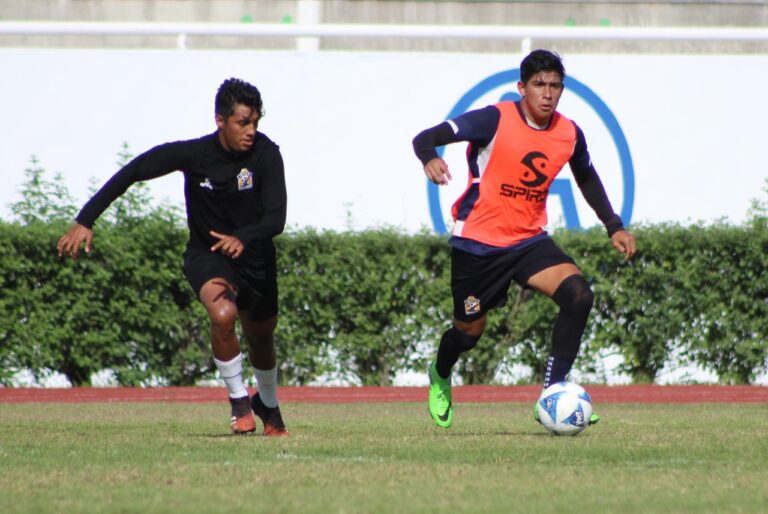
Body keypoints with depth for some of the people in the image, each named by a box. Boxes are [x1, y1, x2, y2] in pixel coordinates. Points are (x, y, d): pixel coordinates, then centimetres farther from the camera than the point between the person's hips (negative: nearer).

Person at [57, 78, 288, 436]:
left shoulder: (265, 154, -21)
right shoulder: (192, 154, -21)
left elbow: (276, 218, -27)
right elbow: (131, 173, -13)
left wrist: (243, 239, -48)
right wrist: (85, 221, -18)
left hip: (255, 258, 2)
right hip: (206, 256, -2)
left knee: (261, 338, 19)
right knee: (223, 315, -32)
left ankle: (268, 406, 51)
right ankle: (239, 400, -11)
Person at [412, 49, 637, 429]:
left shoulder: (569, 134, -2)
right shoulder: (495, 120, -17)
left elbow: (587, 178, 19)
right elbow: (426, 138, -20)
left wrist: (614, 227, 12)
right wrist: (430, 159, -43)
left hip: (529, 240, 4)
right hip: (477, 243, -4)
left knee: (578, 295, -21)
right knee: (470, 330, 9)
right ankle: (440, 379, 46)